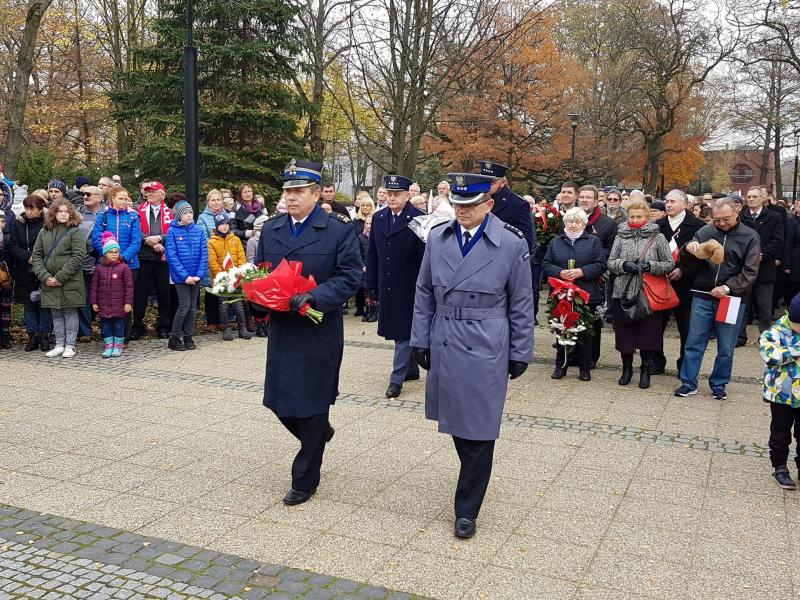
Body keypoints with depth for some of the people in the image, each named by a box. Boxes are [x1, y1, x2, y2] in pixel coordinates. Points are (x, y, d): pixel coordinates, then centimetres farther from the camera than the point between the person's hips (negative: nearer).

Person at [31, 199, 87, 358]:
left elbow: (78, 256, -12)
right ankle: (59, 345, 19)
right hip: (49, 282, 5)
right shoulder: (44, 232, 10)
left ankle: (70, 345, 12)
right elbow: (36, 255, 8)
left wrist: (60, 277, -14)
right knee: (56, 314, 11)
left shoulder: (75, 232, -4)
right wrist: (45, 276, -6)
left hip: (70, 282, -4)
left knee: (70, 313, 4)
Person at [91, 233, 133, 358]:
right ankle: (108, 345, 16)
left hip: (119, 305, -3)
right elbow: (94, 286, 9)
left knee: (118, 324, 4)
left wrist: (128, 302, -9)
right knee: (105, 325, 7)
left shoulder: (124, 268, -3)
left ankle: (118, 346, 14)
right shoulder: (99, 268, 6)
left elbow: (129, 286, -5)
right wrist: (94, 302, 5)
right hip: (104, 305, 3)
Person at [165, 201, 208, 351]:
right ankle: (174, 338, 5)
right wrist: (185, 276, -15)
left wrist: (199, 274, -8)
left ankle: (188, 337, 19)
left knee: (193, 306, 8)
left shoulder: (198, 231, 4)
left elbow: (204, 254, 2)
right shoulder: (172, 232, -6)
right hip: (181, 276, -4)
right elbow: (171, 256, -10)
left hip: (196, 276, 4)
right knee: (184, 305, -8)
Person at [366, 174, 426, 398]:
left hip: (409, 286, -6)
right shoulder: (378, 218, 7)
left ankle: (397, 378, 5)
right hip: (387, 287, 6)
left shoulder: (418, 219, -10)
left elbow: (424, 256, -11)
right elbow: (372, 255, 11)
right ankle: (411, 369, 31)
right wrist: (372, 285, 9)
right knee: (395, 329, 15)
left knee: (404, 331, -1)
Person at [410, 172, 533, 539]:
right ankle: (474, 478, 41)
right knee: (455, 422, 16)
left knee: (479, 431, 1)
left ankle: (467, 510, 14)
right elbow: (424, 295, 9)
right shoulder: (437, 239, 3)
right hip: (445, 347, 4)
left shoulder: (512, 244, -8)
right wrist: (420, 341, 7)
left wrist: (520, 354, 0)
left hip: (486, 351, -4)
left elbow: (521, 304, -2)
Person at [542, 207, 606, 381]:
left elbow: (601, 265, -3)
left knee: (584, 332, 4)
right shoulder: (555, 242, 11)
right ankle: (560, 366, 16)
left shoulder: (593, 241, 6)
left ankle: (585, 368, 14)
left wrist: (581, 272, -16)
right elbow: (546, 264, 5)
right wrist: (559, 272, -13)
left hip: (586, 295, -1)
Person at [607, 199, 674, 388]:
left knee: (648, 332, 3)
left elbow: (670, 264, 0)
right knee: (624, 332, 7)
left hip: (648, 294, -2)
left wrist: (650, 266, -16)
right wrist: (624, 265, -14)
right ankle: (627, 368, 26)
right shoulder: (621, 236, 6)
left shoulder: (657, 237, 0)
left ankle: (646, 370, 21)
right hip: (623, 292, 2)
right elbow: (610, 263, 6)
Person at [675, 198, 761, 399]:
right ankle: (688, 382, 14)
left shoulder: (749, 237, -2)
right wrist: (689, 248, -17)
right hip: (702, 297, 1)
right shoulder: (705, 232, 3)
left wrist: (727, 288, -17)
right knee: (694, 342, 5)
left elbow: (750, 272, -5)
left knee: (726, 348, 8)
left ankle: (719, 384, 23)